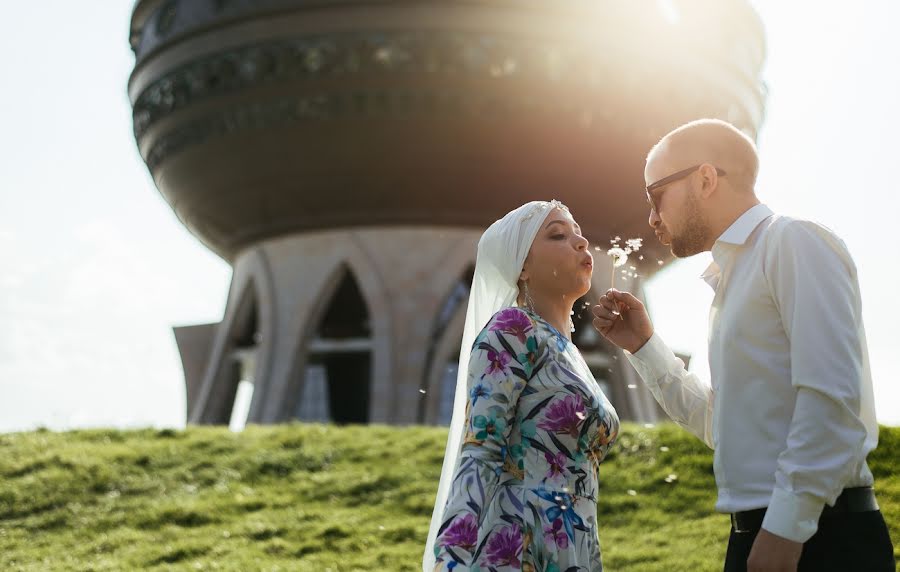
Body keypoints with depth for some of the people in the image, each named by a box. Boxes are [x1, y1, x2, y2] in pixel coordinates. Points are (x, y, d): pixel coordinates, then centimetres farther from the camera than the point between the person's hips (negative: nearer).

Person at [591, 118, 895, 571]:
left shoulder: (795, 243, -9)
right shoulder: (731, 278, 18)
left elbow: (831, 396, -20)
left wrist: (785, 529, -22)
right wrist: (642, 345, 17)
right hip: (754, 535, 9)